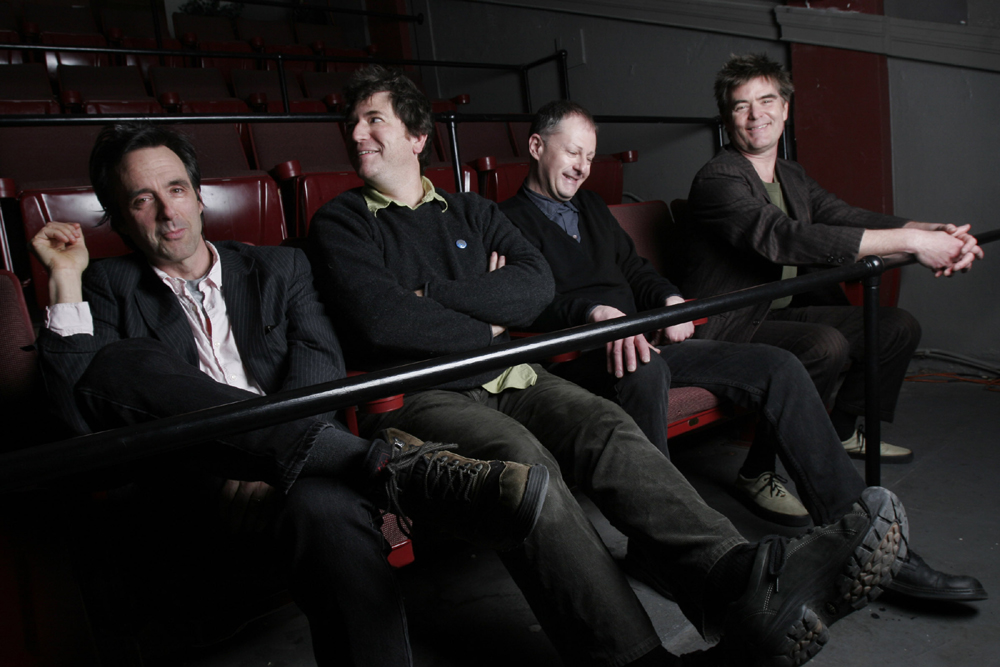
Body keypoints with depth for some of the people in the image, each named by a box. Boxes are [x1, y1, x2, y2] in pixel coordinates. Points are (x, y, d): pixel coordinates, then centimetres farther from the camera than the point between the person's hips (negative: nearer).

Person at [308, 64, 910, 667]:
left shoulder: (471, 212, 22)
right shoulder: (341, 223, 10)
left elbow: (536, 285, 5)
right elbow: (382, 321, -8)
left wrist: (437, 295, -3)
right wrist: (486, 328, 1)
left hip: (508, 379, 4)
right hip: (418, 396, -4)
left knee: (605, 425, -26)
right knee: (521, 457, -35)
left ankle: (738, 576, -42)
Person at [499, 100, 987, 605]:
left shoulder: (590, 205, 26)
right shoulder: (512, 220, 2)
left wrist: (670, 299, 5)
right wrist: (596, 313, -32)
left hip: (642, 340, 7)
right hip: (579, 356, -7)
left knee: (778, 367, -10)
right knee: (644, 370, -43)